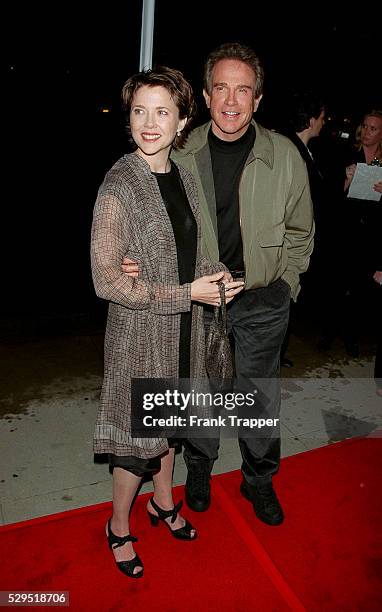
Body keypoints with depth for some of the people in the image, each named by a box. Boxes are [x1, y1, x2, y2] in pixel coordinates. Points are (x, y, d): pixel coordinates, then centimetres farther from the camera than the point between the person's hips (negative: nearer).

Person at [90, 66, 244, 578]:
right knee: (136, 431, 9)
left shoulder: (183, 176, 3)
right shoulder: (119, 184, -18)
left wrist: (216, 273, -7)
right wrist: (188, 294, -20)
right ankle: (119, 527, 35)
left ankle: (163, 501, 47)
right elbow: (106, 280, -20)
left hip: (182, 326, 7)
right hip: (139, 330, -6)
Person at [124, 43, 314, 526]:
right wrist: (137, 262, -10)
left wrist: (282, 283, 2)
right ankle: (199, 466, 43)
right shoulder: (182, 153, -5)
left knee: (260, 395, 13)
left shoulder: (284, 155, -6)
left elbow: (300, 231, 7)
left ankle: (258, 479, 38)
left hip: (263, 300, 0)